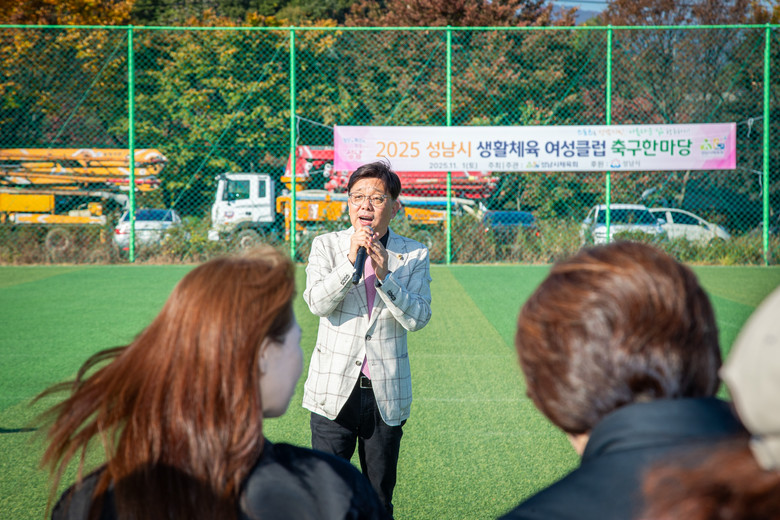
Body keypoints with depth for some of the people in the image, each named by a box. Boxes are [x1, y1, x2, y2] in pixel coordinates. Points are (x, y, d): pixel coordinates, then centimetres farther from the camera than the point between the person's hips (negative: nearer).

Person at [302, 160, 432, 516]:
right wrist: (351, 260, -21)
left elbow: (417, 318, -8)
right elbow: (317, 302, -12)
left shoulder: (414, 256, 4)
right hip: (334, 392, -1)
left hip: (386, 394, 1)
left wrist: (384, 275, -18)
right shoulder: (326, 246, 3)